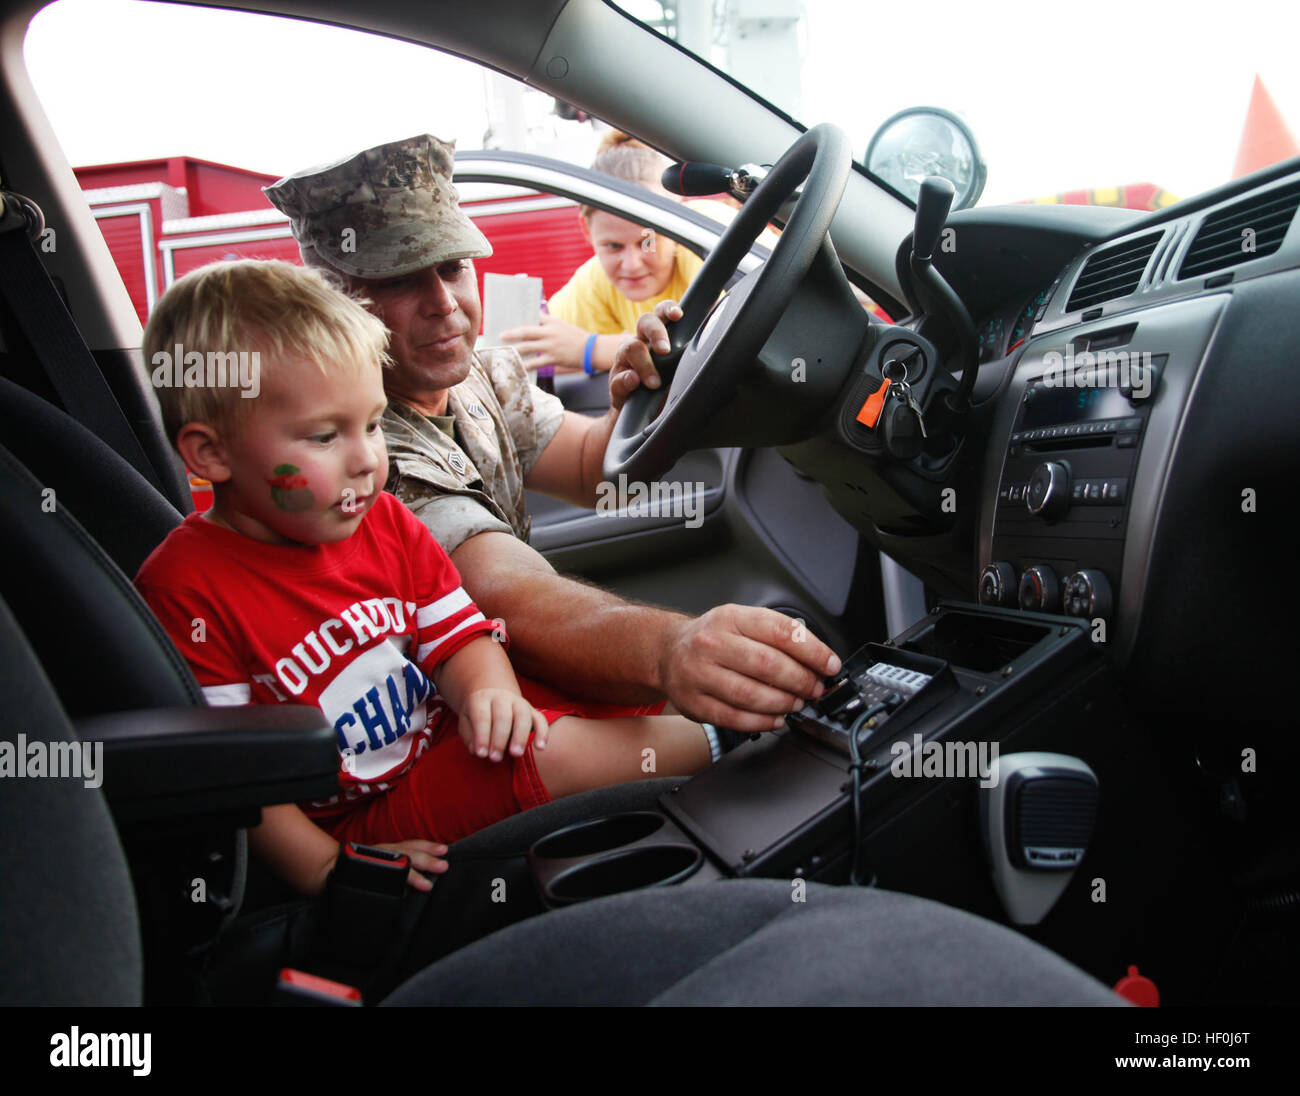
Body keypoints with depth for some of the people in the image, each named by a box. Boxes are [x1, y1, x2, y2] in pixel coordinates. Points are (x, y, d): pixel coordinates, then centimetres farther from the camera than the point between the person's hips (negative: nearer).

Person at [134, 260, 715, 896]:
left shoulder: (387, 523, 5)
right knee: (560, 755, -24)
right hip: (358, 822, -7)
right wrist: (329, 870, -19)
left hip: (447, 745, 7)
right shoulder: (184, 589, -15)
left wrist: (488, 693, -18)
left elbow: (457, 635, 5)